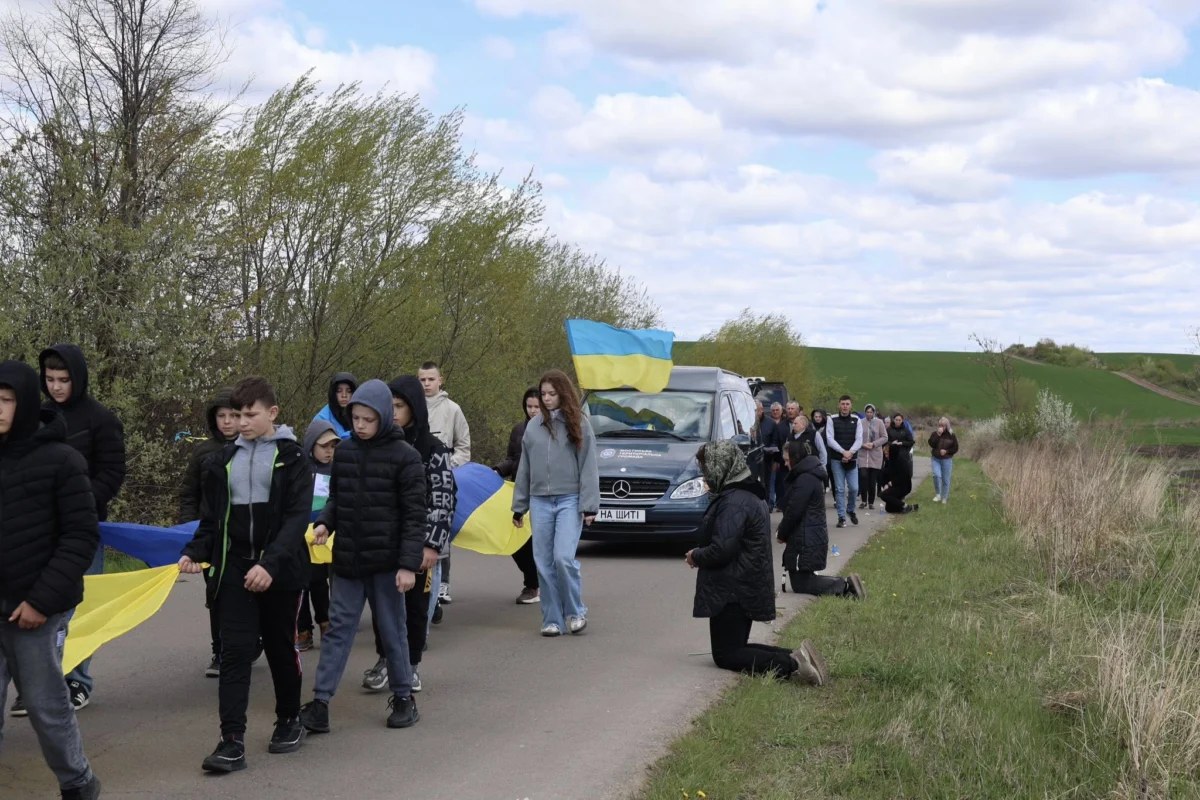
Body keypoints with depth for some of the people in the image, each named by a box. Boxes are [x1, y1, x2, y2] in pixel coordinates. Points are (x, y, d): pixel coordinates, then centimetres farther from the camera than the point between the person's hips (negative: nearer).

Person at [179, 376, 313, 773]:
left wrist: (271, 562, -23)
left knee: (281, 647, 10)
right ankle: (232, 741, -8)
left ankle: (289, 721, 30)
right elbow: (212, 517, 13)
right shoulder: (223, 460, 9)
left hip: (278, 569, -3)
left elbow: (297, 516, -12)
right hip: (235, 568, 3)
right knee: (235, 650, -6)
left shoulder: (291, 456, -4)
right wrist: (195, 553, -5)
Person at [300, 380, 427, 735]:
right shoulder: (344, 452, 5)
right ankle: (320, 703, 5)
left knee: (392, 631, 8)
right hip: (347, 559, 4)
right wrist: (325, 523, -5)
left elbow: (415, 514, -10)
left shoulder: (404, 456, -9)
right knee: (338, 629, 4)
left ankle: (403, 698, 21)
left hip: (386, 561, -4)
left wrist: (409, 563, -15)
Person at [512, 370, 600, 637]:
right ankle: (552, 619, 10)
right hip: (540, 502, 4)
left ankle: (575, 612, 5)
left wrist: (589, 505, -10)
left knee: (563, 558, -14)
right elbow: (524, 469, 14)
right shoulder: (534, 426, 11)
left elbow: (589, 467, -3)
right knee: (544, 564, 2)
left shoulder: (579, 424, 1)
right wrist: (519, 506, 13)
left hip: (570, 501, -4)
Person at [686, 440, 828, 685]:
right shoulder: (750, 494, 12)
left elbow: (722, 550, -27)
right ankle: (796, 656, 0)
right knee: (736, 647, 18)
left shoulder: (733, 502, -21)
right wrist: (701, 554, 9)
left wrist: (696, 556, -9)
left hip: (731, 591, -10)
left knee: (725, 655, -3)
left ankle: (790, 665, -19)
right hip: (746, 588, 10)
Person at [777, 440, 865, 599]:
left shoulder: (804, 480, -18)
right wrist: (783, 532, 6)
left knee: (800, 585, -3)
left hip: (806, 541, -10)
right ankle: (845, 584, 6)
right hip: (812, 538, 10)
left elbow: (793, 512, -20)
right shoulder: (808, 475, 14)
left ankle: (845, 586, -10)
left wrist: (781, 534, -5)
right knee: (802, 580, 14)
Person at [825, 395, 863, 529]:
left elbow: (859, 440, -2)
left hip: (852, 459, 1)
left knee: (854, 488, -1)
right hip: (836, 459, -1)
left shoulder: (857, 420, 5)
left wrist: (850, 452, -17)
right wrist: (843, 452, -18)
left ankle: (850, 510, 25)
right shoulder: (832, 421, 0)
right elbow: (830, 440, -8)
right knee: (840, 489, -1)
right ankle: (841, 517, 4)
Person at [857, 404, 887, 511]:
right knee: (863, 475, -14)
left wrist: (873, 444, -11)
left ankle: (871, 502, 14)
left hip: (876, 455, 1)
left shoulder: (879, 422, 1)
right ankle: (863, 500, 0)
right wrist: (863, 444, -14)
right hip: (862, 454, -1)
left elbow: (885, 438, 1)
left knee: (873, 480, 3)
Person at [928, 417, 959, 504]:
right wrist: (938, 435, -18)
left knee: (946, 480, 3)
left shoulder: (951, 435, 0)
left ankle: (944, 498, 15)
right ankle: (938, 494, -5)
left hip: (947, 460, 0)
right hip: (936, 459, 0)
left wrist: (946, 451, -13)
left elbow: (955, 448, 1)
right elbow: (931, 444, -13)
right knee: (937, 475, -21)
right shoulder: (934, 434, 2)